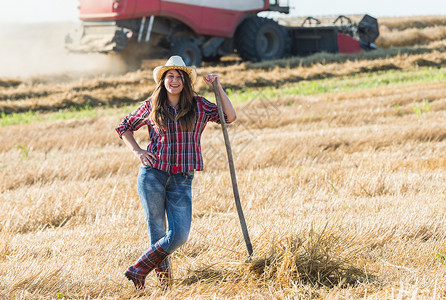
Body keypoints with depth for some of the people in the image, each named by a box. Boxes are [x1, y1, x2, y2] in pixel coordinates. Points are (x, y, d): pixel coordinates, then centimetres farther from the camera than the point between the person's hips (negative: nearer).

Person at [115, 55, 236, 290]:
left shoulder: (198, 106, 6)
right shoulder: (151, 107, 5)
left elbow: (229, 117, 1)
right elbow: (124, 127, 17)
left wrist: (217, 87, -3)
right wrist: (137, 151, 2)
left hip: (182, 180, 1)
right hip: (152, 174, -1)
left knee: (179, 235, -10)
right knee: (157, 232, 0)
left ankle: (138, 271, 3)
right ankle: (164, 276, 19)